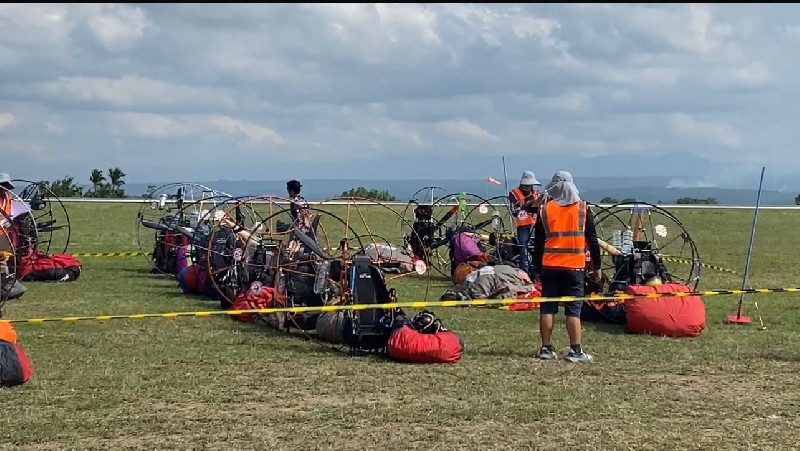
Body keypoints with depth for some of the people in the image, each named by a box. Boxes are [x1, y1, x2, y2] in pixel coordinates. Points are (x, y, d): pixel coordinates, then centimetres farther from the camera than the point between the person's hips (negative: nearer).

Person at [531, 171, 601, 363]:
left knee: (547, 308, 7)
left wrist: (538, 268, 14)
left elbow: (538, 243, 6)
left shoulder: (544, 209, 4)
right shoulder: (583, 208, 2)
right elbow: (592, 240, 3)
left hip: (549, 267, 1)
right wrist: (596, 267, 9)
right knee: (573, 310, 0)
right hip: (575, 268, -1)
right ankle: (575, 351, -3)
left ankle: (546, 348, 9)